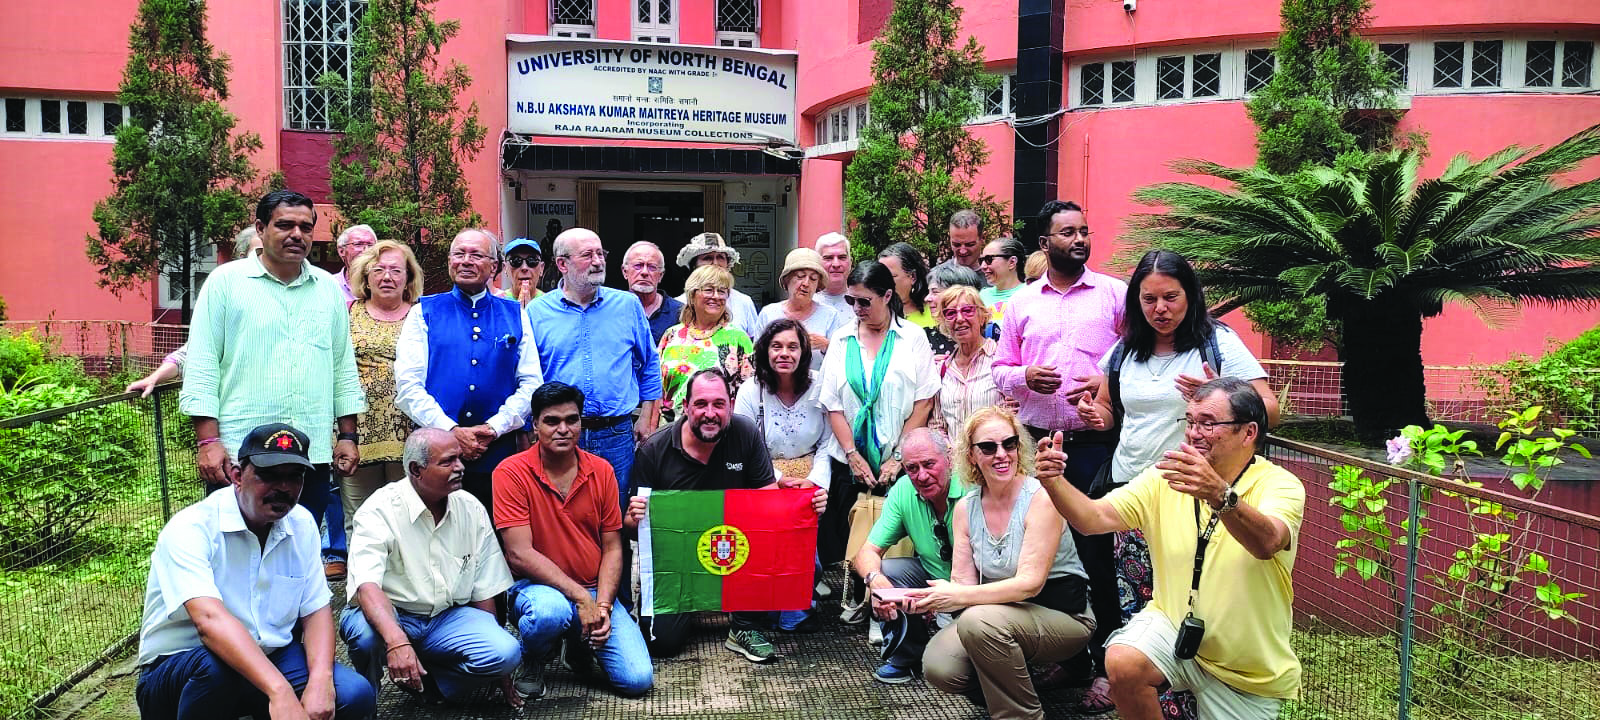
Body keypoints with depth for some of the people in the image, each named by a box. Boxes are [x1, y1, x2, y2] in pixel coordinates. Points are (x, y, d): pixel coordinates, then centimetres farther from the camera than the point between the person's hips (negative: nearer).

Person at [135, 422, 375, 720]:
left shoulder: (301, 524, 0)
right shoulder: (191, 529, -20)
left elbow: (316, 610, -1)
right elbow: (209, 620, -36)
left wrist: (321, 681, -22)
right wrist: (280, 691, -47)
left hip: (267, 660, 5)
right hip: (179, 669, -5)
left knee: (355, 695, -18)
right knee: (216, 665, -38)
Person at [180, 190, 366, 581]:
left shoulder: (329, 288, 13)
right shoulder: (226, 281, 1)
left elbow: (343, 367, 16)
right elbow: (202, 366, -2)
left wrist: (348, 435, 11)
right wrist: (208, 441, -9)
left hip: (314, 454, 4)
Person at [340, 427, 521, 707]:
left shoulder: (471, 509, 1)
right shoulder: (380, 511, -13)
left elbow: (484, 591, 5)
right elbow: (367, 586, -28)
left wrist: (502, 678, 6)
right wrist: (397, 641, -47)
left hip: (449, 617, 3)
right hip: (390, 617, -3)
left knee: (507, 652, -24)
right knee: (364, 630, -37)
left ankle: (419, 679, 0)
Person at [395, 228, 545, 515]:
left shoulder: (515, 315, 12)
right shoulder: (424, 313, 7)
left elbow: (532, 383, 5)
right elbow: (407, 385, -1)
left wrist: (494, 428, -8)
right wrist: (451, 431, -12)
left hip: (498, 455, 1)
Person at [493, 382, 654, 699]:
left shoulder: (601, 471, 2)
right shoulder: (511, 472, -11)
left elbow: (612, 548, 4)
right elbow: (519, 554, -16)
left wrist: (602, 605, -11)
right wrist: (581, 597, -20)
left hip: (594, 592, 4)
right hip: (536, 586, -3)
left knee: (638, 680, -13)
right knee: (551, 610, -40)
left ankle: (580, 643, 20)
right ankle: (532, 660, -2)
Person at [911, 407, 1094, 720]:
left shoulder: (1040, 499, -17)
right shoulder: (965, 507, 1)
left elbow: (1030, 583, -23)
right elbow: (963, 583, -2)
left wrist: (959, 597, -30)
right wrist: (927, 599, -24)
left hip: (1061, 613, -5)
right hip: (1005, 613, 5)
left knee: (979, 621, -33)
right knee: (938, 667, -19)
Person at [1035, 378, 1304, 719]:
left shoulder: (1281, 485, -14)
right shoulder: (1164, 479, -3)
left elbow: (1267, 543, -36)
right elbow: (1095, 518, -13)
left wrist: (1219, 494, -55)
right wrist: (1054, 481, -32)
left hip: (1250, 671, -1)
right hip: (1172, 625, 2)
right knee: (1122, 662, -28)